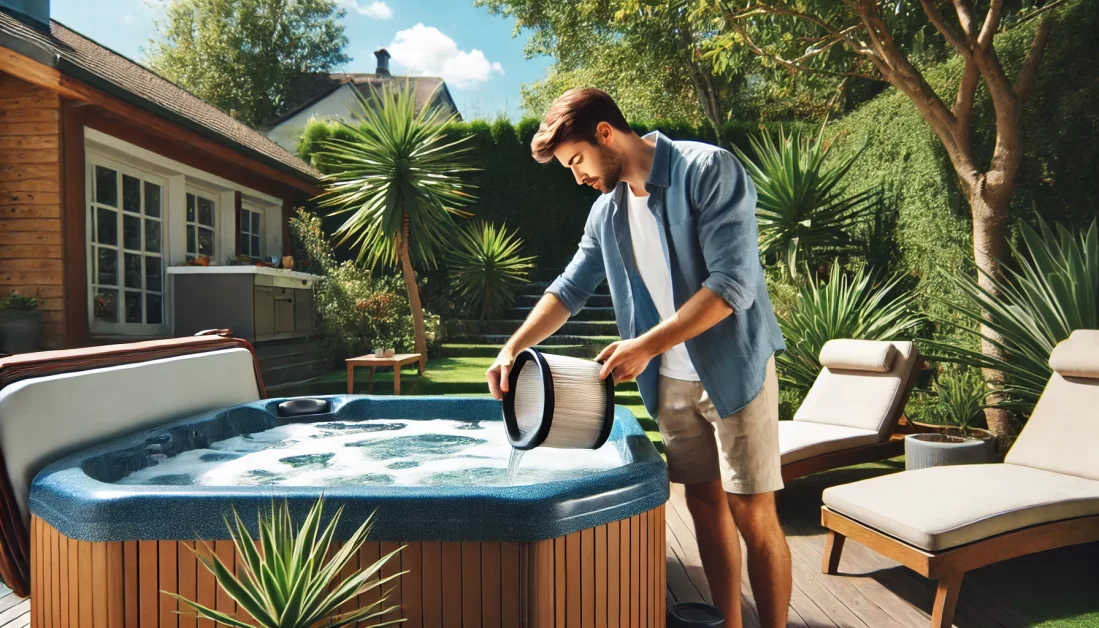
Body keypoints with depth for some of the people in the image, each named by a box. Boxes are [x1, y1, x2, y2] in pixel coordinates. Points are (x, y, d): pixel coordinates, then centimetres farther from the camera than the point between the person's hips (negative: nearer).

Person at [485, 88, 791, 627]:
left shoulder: (709, 170, -14)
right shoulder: (607, 210, 7)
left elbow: (732, 283, -22)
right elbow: (569, 289, 12)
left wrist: (646, 345, -23)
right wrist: (513, 348, 0)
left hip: (733, 368, -6)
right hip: (671, 378, 6)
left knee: (752, 514, 0)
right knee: (704, 503, 12)